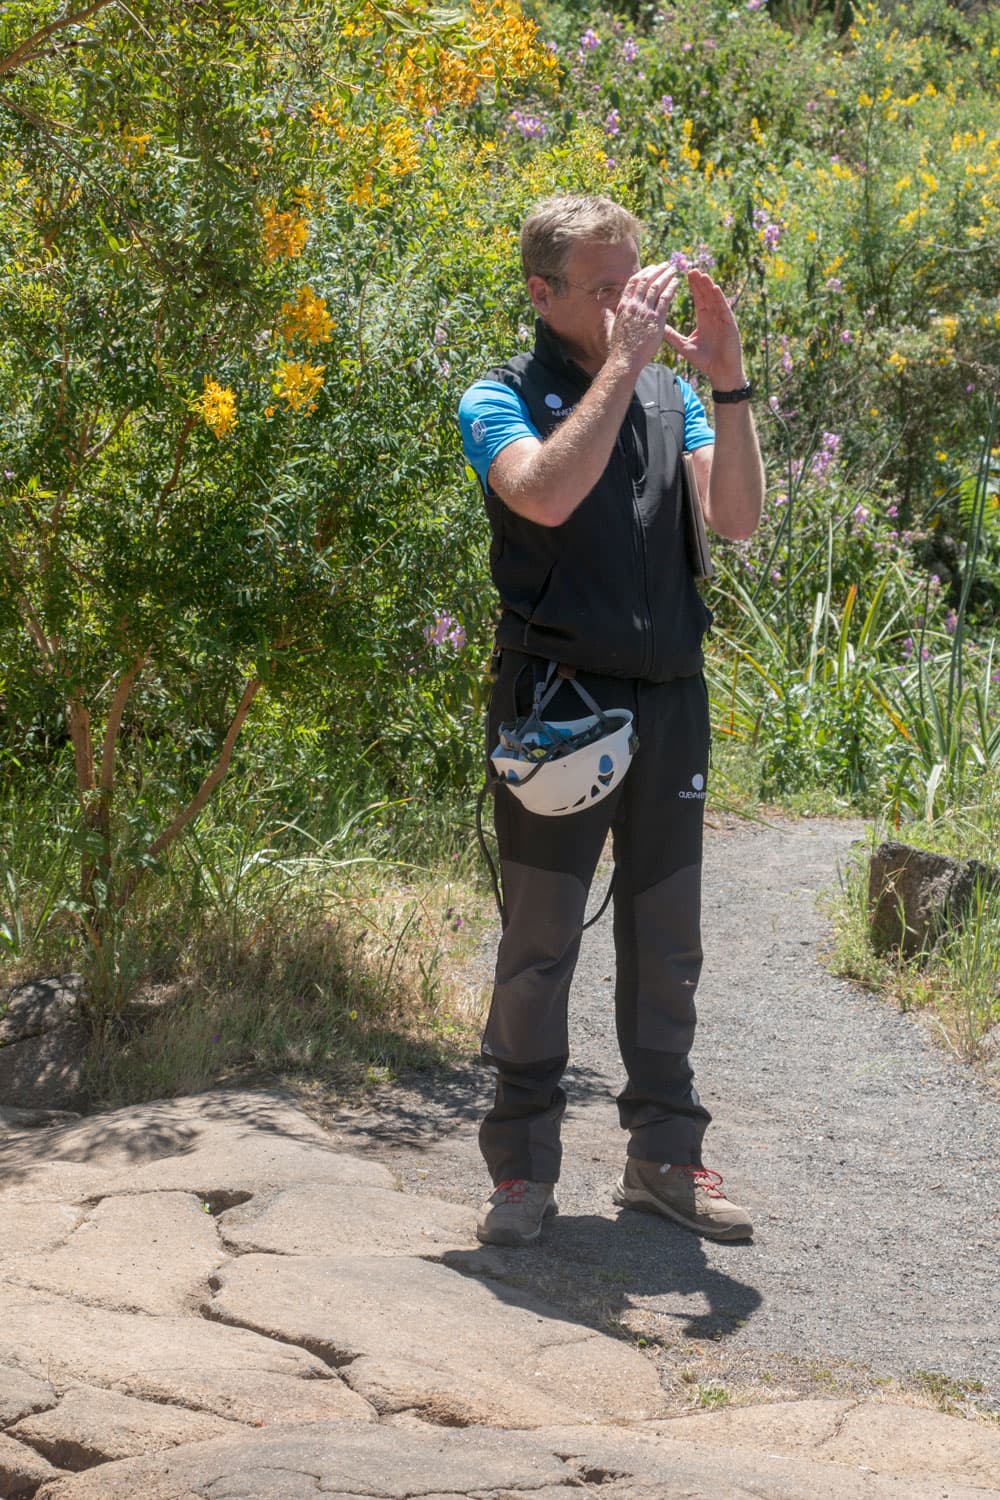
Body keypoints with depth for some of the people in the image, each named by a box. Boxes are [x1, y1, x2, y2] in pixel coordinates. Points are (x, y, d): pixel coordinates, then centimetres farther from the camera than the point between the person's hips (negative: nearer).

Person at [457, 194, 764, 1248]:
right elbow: (547, 495, -24)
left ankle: (664, 1154, 21)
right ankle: (523, 1166, 10)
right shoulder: (501, 400, -3)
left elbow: (737, 517, -2)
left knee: (666, 940, 11)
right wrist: (621, 363, -21)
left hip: (669, 697, 5)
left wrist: (726, 379, -11)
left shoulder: (670, 394, 10)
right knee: (540, 941, 0)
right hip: (557, 697, -5)